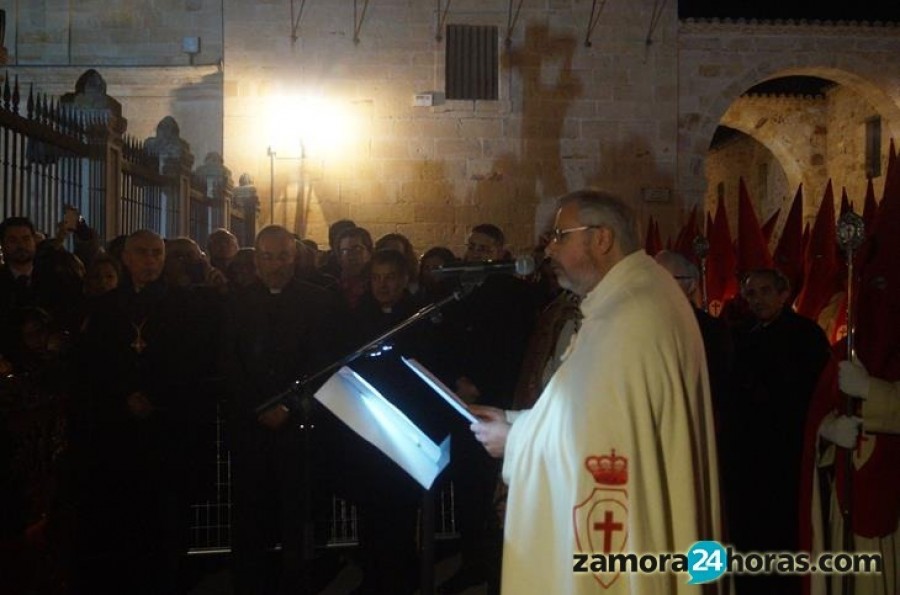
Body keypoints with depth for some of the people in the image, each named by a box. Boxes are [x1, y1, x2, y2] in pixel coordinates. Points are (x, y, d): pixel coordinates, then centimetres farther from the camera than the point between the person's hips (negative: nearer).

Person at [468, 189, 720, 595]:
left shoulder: (629, 317, -24)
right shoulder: (638, 292, 10)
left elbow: (591, 435, -26)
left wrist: (513, 439, -10)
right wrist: (516, 420, 8)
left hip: (619, 532, -10)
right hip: (620, 513, 10)